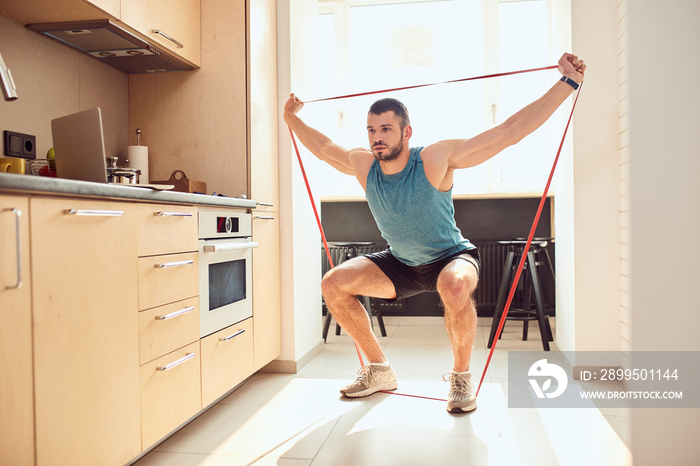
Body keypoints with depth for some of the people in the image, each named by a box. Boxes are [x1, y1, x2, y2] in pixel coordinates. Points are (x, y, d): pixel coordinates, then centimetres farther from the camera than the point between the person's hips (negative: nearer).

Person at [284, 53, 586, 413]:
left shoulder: (436, 159, -25)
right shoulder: (363, 165, -11)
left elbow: (510, 130, -27)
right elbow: (323, 147, 11)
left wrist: (568, 82, -29)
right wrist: (292, 118, 17)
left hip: (452, 258, -5)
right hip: (400, 264, 5)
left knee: (455, 288, -41)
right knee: (333, 284, -9)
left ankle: (461, 376, -11)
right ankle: (379, 370, 7)